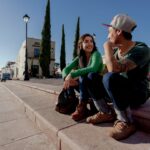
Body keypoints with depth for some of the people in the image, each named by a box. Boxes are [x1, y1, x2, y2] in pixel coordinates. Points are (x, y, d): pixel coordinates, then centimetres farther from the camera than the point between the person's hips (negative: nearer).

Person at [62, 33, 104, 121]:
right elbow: (65, 70, -5)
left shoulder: (96, 54, -13)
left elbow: (93, 69, -35)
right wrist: (67, 77, -27)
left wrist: (72, 74, -36)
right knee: (69, 80, -9)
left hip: (99, 86, -5)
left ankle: (82, 108, -26)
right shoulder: (79, 58, 2)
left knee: (83, 75, -30)